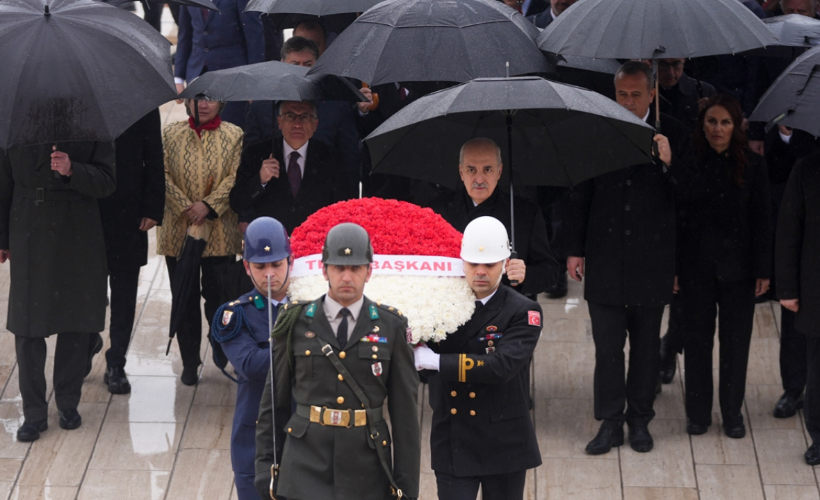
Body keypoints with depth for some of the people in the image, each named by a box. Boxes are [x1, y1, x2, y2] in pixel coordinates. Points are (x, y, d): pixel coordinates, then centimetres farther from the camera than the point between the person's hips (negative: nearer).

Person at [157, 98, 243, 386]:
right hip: (179, 231, 1)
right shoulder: (171, 135, 6)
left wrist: (208, 205, -15)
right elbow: (163, 176, -1)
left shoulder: (234, 136, 3)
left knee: (218, 297, 2)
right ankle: (190, 362, 15)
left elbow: (235, 178, -5)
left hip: (220, 231, -1)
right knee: (185, 298, 6)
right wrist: (186, 208, -11)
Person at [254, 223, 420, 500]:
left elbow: (405, 411, 2)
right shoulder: (295, 323, 3)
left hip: (365, 471, 1)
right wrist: (265, 466, 2)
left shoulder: (391, 327, 3)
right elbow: (273, 401, 7)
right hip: (306, 465, -1)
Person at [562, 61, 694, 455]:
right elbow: (580, 195, 6)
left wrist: (669, 163, -22)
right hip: (605, 258, 0)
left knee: (646, 345, 10)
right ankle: (610, 422, 11)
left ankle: (640, 420, 21)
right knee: (607, 344, 2)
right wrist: (574, 249, 5)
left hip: (651, 258, 0)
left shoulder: (672, 134, -1)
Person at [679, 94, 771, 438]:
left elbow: (761, 221, -1)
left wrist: (762, 270, -4)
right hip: (696, 266, 0)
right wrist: (673, 266, -5)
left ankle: (732, 413, 19)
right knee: (697, 340, 8)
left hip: (737, 267, 0)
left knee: (735, 341, 6)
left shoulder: (752, 165, -2)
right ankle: (698, 412, 20)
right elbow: (676, 216, -1)